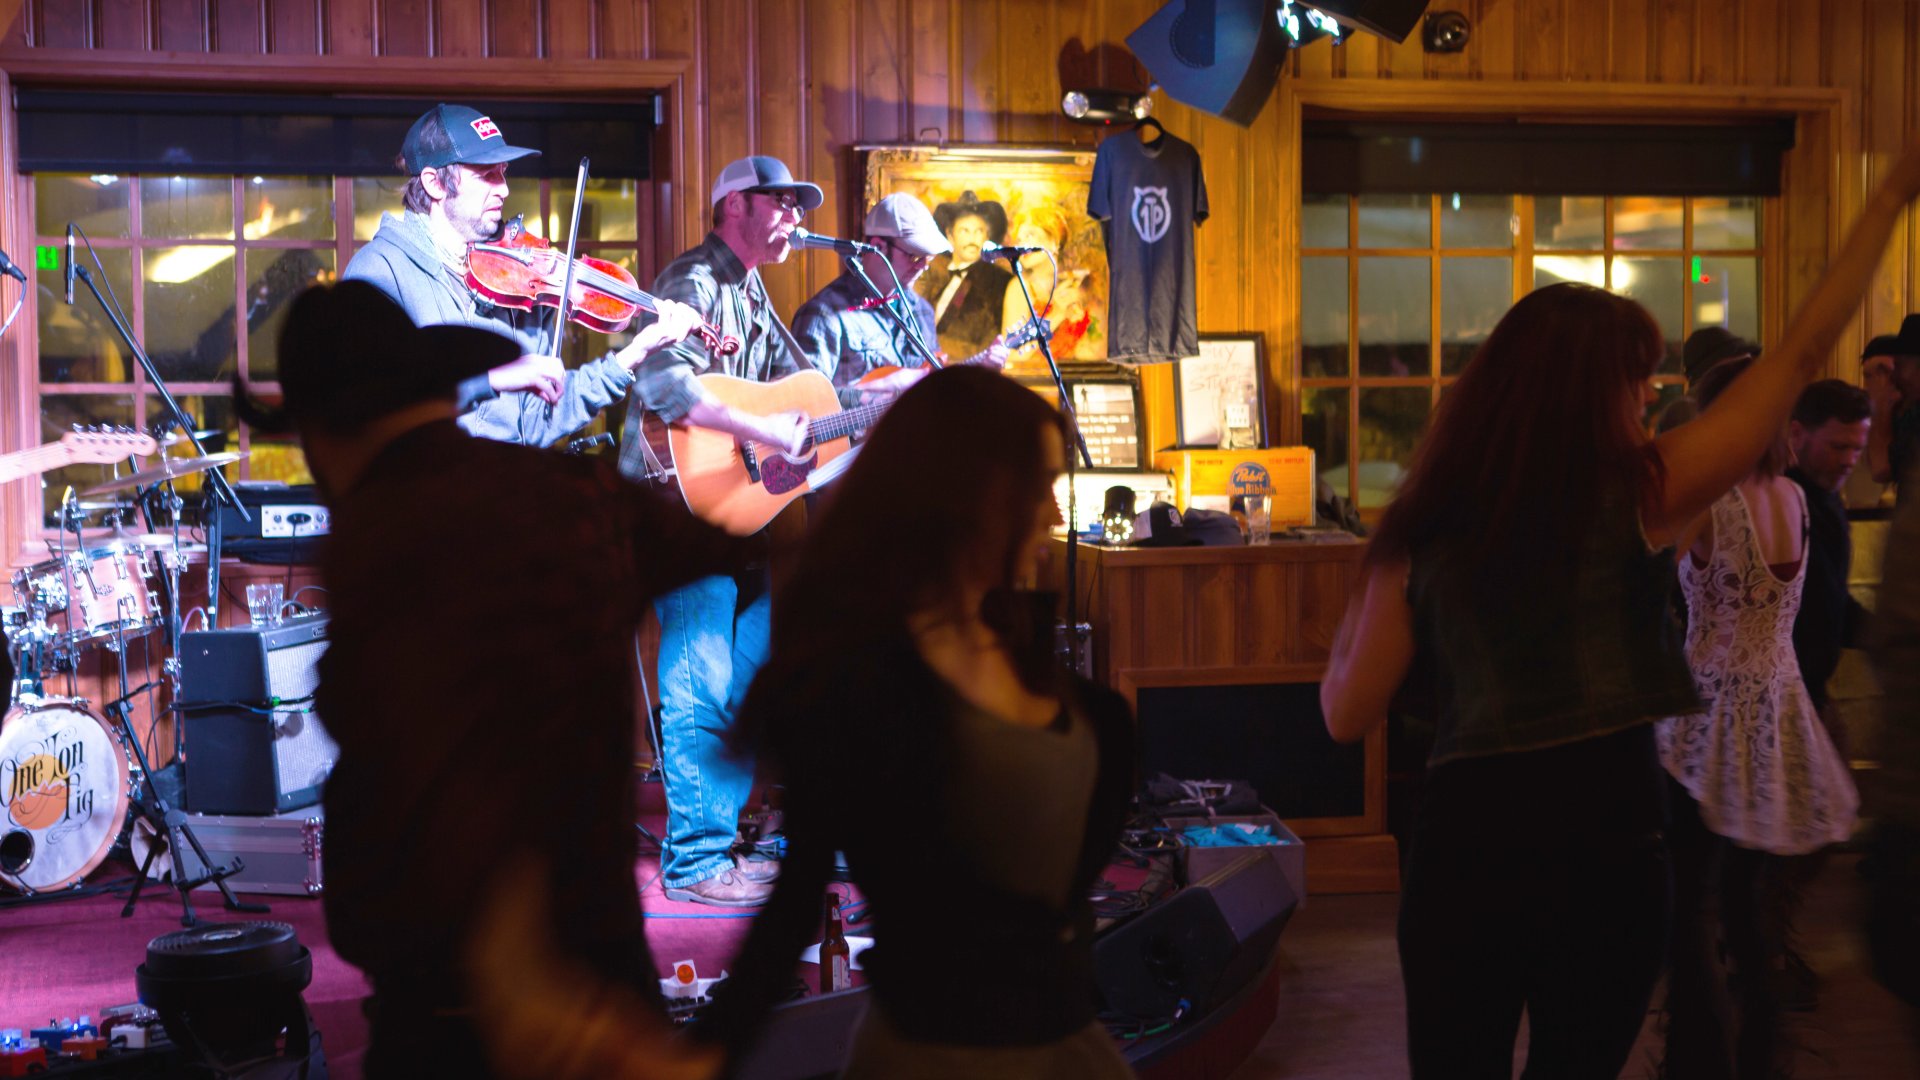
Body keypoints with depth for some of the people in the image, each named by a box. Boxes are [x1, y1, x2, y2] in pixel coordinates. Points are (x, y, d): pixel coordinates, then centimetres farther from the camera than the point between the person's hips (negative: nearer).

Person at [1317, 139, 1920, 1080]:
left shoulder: (1419, 538, -2)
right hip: (1608, 847, -1)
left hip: (1464, 841, 1)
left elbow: (1348, 714, 2)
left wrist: (1345, 636, 22)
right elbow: (1800, 354, -2)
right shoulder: (1639, 497, -7)